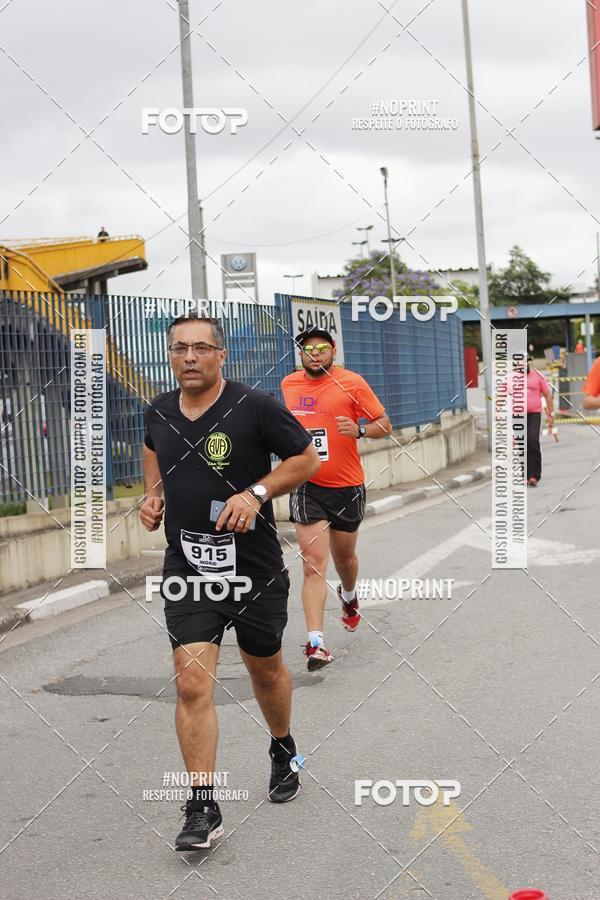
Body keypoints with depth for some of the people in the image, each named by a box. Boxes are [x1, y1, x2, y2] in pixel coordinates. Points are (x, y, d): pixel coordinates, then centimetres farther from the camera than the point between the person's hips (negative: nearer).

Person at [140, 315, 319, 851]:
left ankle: (284, 752, 48)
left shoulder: (256, 407, -12)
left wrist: (257, 493, -18)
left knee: (266, 669, 18)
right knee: (192, 683, -10)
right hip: (187, 569, 2)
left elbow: (307, 459, -5)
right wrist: (153, 495, 7)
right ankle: (203, 811, -4)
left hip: (256, 569, -2)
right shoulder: (160, 411, 2)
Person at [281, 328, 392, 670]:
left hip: (347, 487, 0)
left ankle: (349, 596, 54)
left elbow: (385, 425, -5)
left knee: (344, 556, 19)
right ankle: (315, 643, -15)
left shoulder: (352, 382, -6)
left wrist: (360, 430, -23)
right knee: (314, 564, -12)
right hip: (307, 487, 0)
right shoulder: (287, 384, 4)